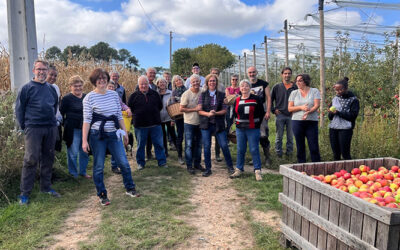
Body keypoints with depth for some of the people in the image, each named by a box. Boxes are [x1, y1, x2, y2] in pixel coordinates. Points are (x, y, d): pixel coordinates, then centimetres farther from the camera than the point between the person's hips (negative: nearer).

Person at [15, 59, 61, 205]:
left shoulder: (51, 88, 11)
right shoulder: (27, 88, -2)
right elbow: (19, 109, -1)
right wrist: (24, 127, -3)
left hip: (51, 128, 5)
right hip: (33, 128, -5)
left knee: (48, 158, 11)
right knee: (31, 160, -5)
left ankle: (46, 187, 24)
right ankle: (25, 193, 4)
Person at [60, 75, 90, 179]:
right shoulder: (67, 98, -6)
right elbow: (61, 114, -3)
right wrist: (67, 125, -7)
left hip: (85, 128, 5)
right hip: (73, 130, -5)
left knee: (85, 152, 11)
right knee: (73, 153, 0)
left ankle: (83, 171, 27)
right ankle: (73, 174, 15)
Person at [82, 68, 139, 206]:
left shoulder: (114, 94, 7)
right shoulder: (89, 97, -5)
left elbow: (119, 116, 12)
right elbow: (87, 120, -7)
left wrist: (125, 132, 12)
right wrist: (84, 140, -10)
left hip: (114, 134, 4)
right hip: (97, 135, -3)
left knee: (124, 163, 3)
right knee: (98, 167, 6)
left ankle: (130, 189, 22)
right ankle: (102, 195, 21)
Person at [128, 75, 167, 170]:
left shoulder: (155, 94, 7)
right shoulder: (134, 95, 1)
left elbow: (160, 106, 16)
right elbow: (129, 108, 5)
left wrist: (154, 113, 9)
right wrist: (136, 116, 1)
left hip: (155, 124, 1)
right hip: (140, 126, -1)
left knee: (159, 144, 5)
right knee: (140, 145, 10)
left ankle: (162, 162, 15)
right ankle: (140, 163, 24)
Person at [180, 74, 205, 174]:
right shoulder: (186, 94, -12)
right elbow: (181, 109, -13)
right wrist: (195, 109, -17)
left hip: (199, 122, 5)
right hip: (189, 123, -5)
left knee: (198, 144, 13)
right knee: (189, 145, 1)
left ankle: (197, 164, 27)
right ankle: (189, 166, 12)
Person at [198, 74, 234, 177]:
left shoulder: (221, 95, 5)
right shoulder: (203, 95, 6)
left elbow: (224, 110, 1)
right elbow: (199, 110, 1)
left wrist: (215, 113, -17)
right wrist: (208, 113, -18)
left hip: (219, 124, 0)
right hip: (206, 124, 1)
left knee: (224, 145, 0)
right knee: (207, 146, 3)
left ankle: (230, 167, 17)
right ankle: (208, 169, 16)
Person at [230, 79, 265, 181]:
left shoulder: (256, 99, -3)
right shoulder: (237, 100, 9)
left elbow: (261, 113, -1)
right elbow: (234, 113, 16)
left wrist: (257, 124, -4)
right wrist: (239, 121, 7)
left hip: (253, 129, -4)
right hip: (240, 129, 4)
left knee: (254, 150, -2)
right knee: (240, 150, 10)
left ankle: (257, 171, 7)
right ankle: (239, 169, 21)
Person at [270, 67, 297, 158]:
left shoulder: (295, 87, 5)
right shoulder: (277, 87, 4)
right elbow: (270, 100, 10)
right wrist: (273, 110, 1)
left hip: (291, 115, 1)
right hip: (280, 115, -1)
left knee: (290, 136, 7)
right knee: (279, 136, 3)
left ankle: (289, 152, 19)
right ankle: (278, 153, 12)